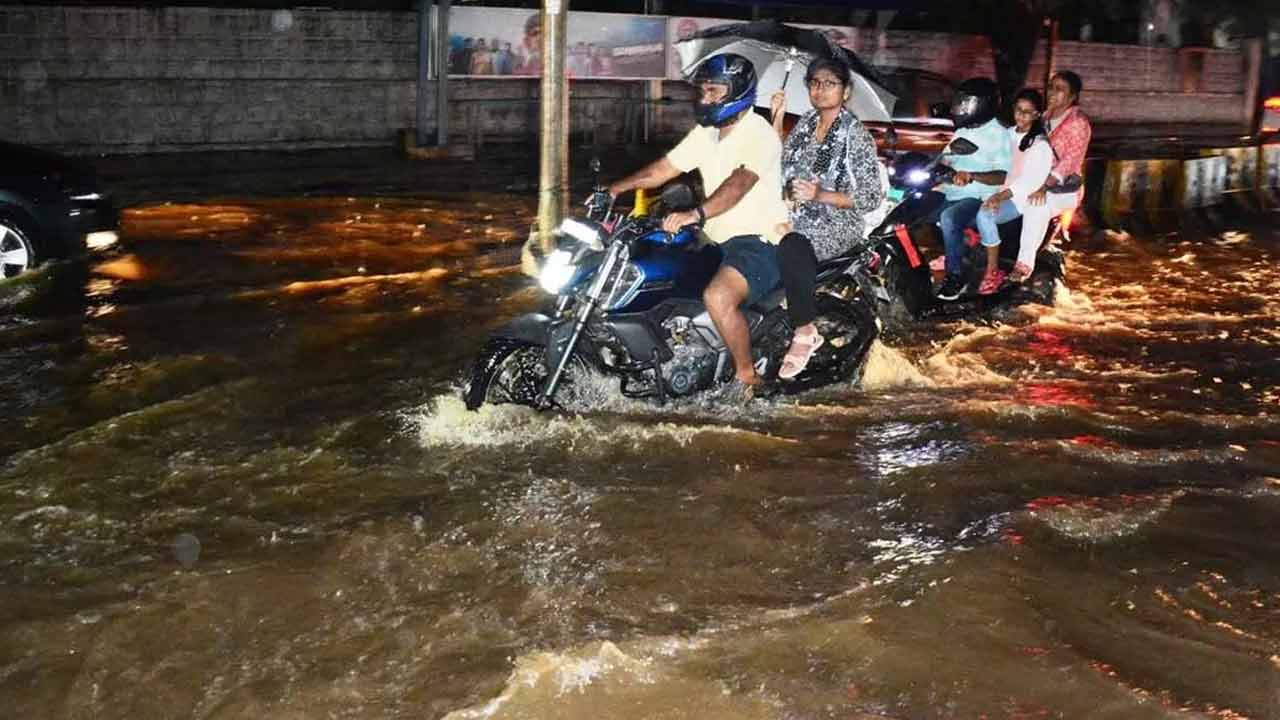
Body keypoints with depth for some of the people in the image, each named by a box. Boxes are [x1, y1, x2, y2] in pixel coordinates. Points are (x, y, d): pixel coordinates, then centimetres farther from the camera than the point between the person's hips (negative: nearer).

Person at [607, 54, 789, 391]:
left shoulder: (759, 135, -14)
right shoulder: (706, 134, 13)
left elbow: (740, 182, -31)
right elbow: (663, 168, 14)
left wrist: (696, 214, -46)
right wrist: (615, 189, 2)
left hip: (759, 240, -10)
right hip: (718, 241, 10)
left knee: (718, 297, -33)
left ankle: (747, 377, -16)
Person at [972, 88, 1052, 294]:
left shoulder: (1040, 145, -8)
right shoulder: (1008, 134, 15)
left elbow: (1032, 180, -18)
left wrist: (1002, 195, -32)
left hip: (1019, 199, -7)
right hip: (996, 192, 7)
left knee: (985, 215, -35)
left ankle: (994, 272, -22)